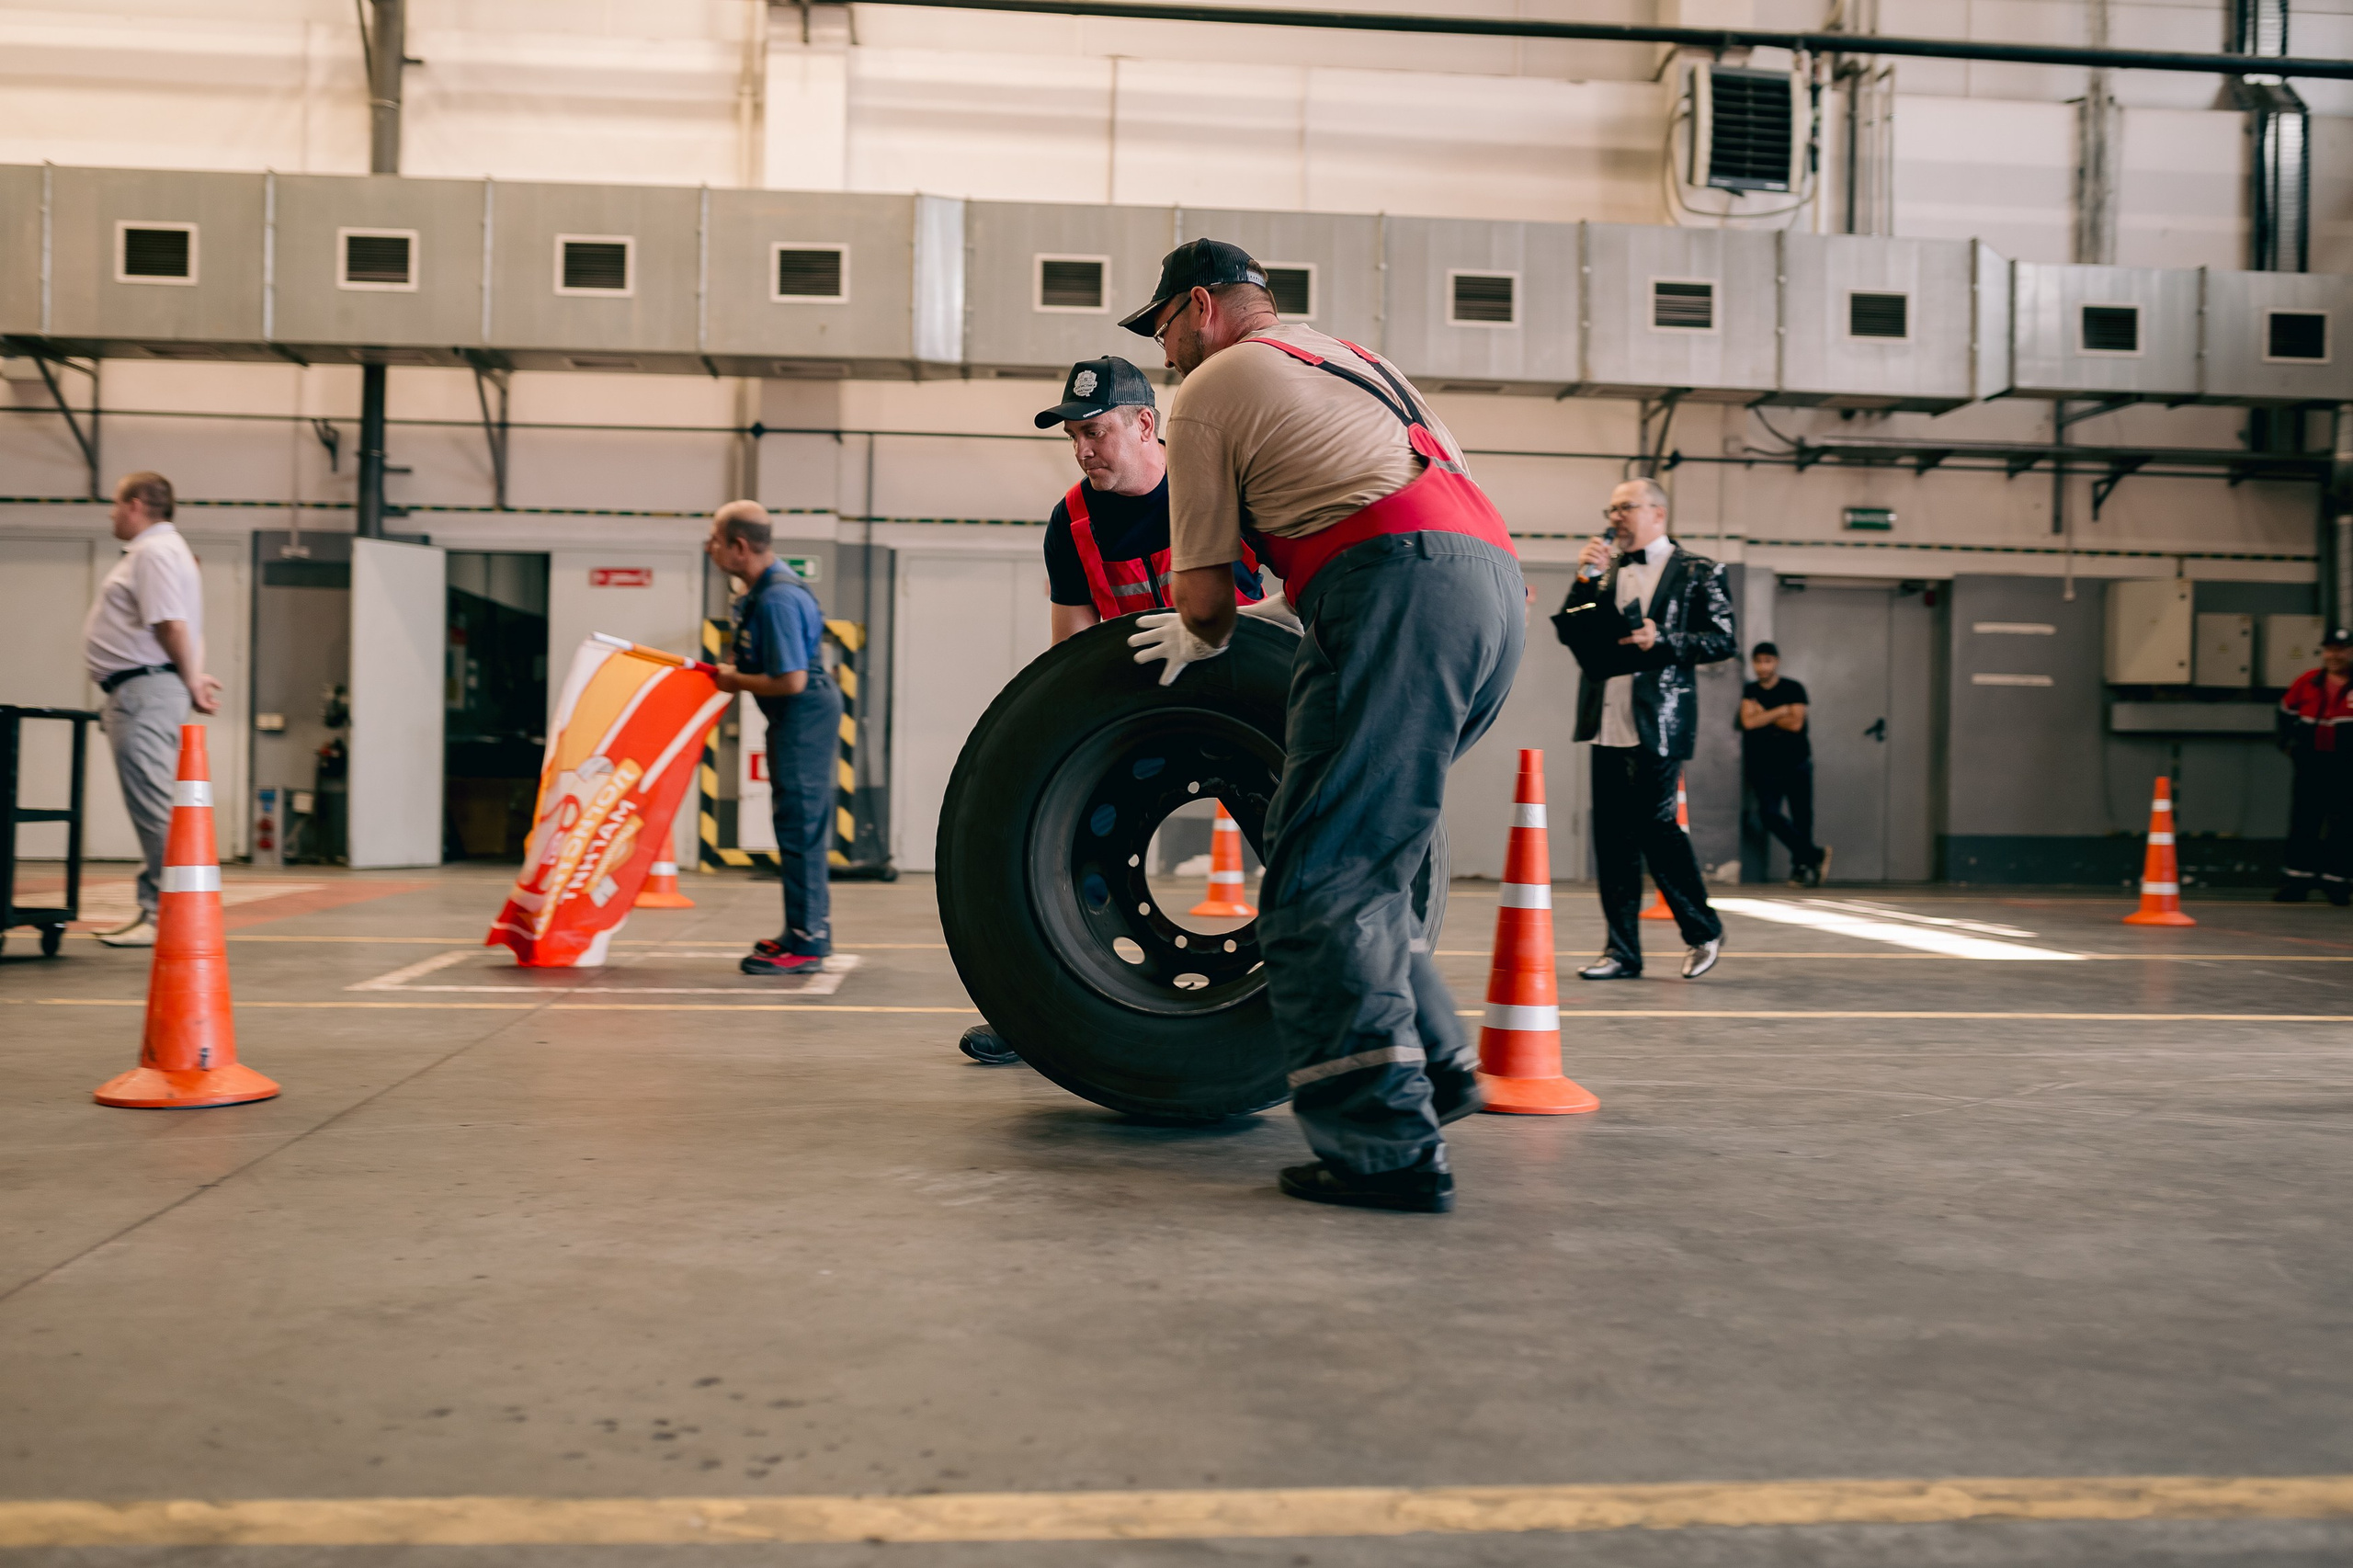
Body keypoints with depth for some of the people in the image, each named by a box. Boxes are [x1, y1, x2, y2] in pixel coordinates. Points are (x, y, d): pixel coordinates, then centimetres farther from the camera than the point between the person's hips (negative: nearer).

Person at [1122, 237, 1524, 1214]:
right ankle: (1434, 1065, 19)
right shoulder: (1349, 359, 33)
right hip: (1494, 584, 9)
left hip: (1401, 596, -9)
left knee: (1323, 879, -8)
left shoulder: (1210, 392, 9)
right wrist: (1283, 608, 39)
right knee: (1367, 857, 19)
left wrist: (1200, 639, 29)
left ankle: (1386, 1146, -14)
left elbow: (1202, 596, 6)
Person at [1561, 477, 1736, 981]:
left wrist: (1661, 641, -16)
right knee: (1612, 838, 5)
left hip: (1658, 726, -5)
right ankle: (1622, 951, 12)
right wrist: (1585, 579, -3)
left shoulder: (1696, 572, 2)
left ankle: (1703, 931, 15)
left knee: (1655, 827, -6)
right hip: (1607, 725, 5)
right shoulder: (1606, 570, 16)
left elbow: (1723, 641, -4)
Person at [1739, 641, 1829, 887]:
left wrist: (1764, 715, -5)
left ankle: (1801, 866, 10)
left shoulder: (1794, 689, 1)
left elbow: (1795, 723, -12)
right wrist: (1780, 711, -9)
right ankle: (1815, 854, -5)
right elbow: (1748, 721, -8)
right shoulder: (1750, 691, 8)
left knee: (1802, 816, -2)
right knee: (1768, 813, -16)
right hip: (1766, 767, 1)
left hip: (1796, 764, -1)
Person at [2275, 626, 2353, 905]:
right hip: (2311, 764, 3)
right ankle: (2296, 880, 8)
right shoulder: (2308, 683, 4)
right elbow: (2287, 711, 20)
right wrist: (2288, 741, 17)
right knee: (2302, 822, 4)